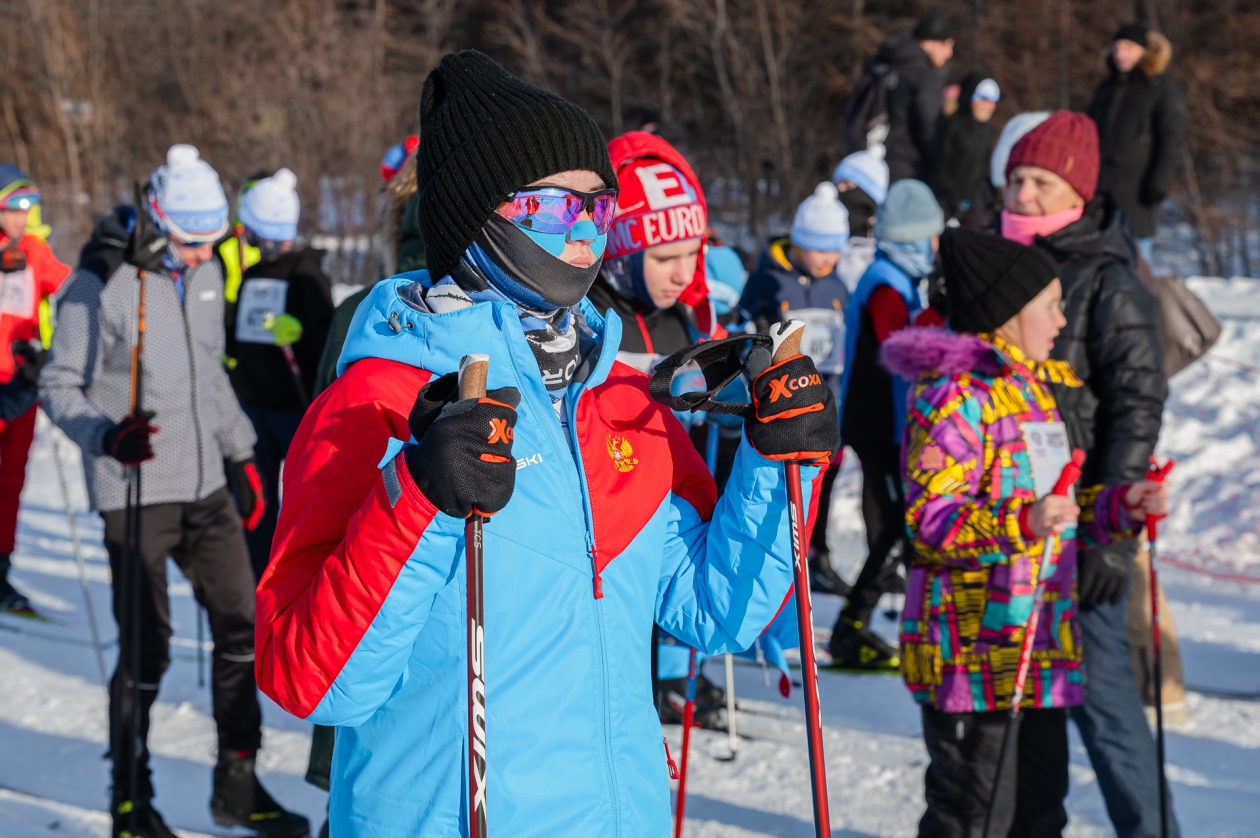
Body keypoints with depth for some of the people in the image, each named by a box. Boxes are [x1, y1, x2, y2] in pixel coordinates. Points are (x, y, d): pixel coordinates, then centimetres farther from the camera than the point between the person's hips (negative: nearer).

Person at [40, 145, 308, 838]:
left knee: (243, 623, 7)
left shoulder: (204, 273, 9)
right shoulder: (100, 285, -12)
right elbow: (59, 387, -9)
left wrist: (242, 455, 21)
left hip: (205, 487, 7)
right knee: (145, 647, -3)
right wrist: (105, 434, -26)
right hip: (136, 492, -7)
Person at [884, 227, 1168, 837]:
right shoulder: (954, 394, -15)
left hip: (1041, 642, 10)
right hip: (975, 645, -10)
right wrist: (1020, 524, -34)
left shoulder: (1034, 389, 17)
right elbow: (931, 520, -21)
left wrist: (1119, 507, 9)